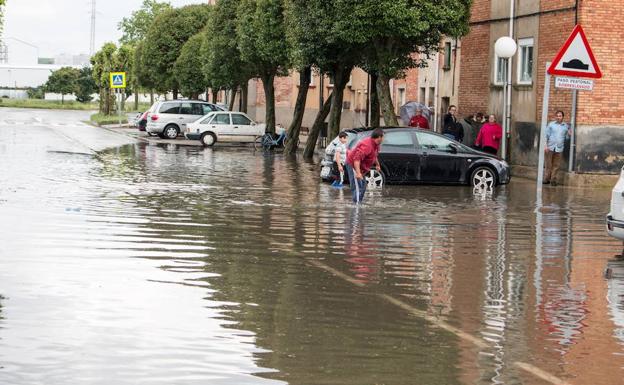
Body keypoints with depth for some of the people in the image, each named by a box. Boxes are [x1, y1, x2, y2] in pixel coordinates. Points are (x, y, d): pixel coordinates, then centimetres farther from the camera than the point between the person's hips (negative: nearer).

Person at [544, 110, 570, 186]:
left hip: (559, 148, 1)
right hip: (550, 148, -1)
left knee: (556, 165, 1)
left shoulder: (566, 126, 10)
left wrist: (569, 134, -5)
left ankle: (553, 180, 9)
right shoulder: (551, 124, 5)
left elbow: (566, 137, 18)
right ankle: (546, 179, 7)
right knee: (548, 164, 1)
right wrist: (545, 145, -5)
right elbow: (546, 135, 4)